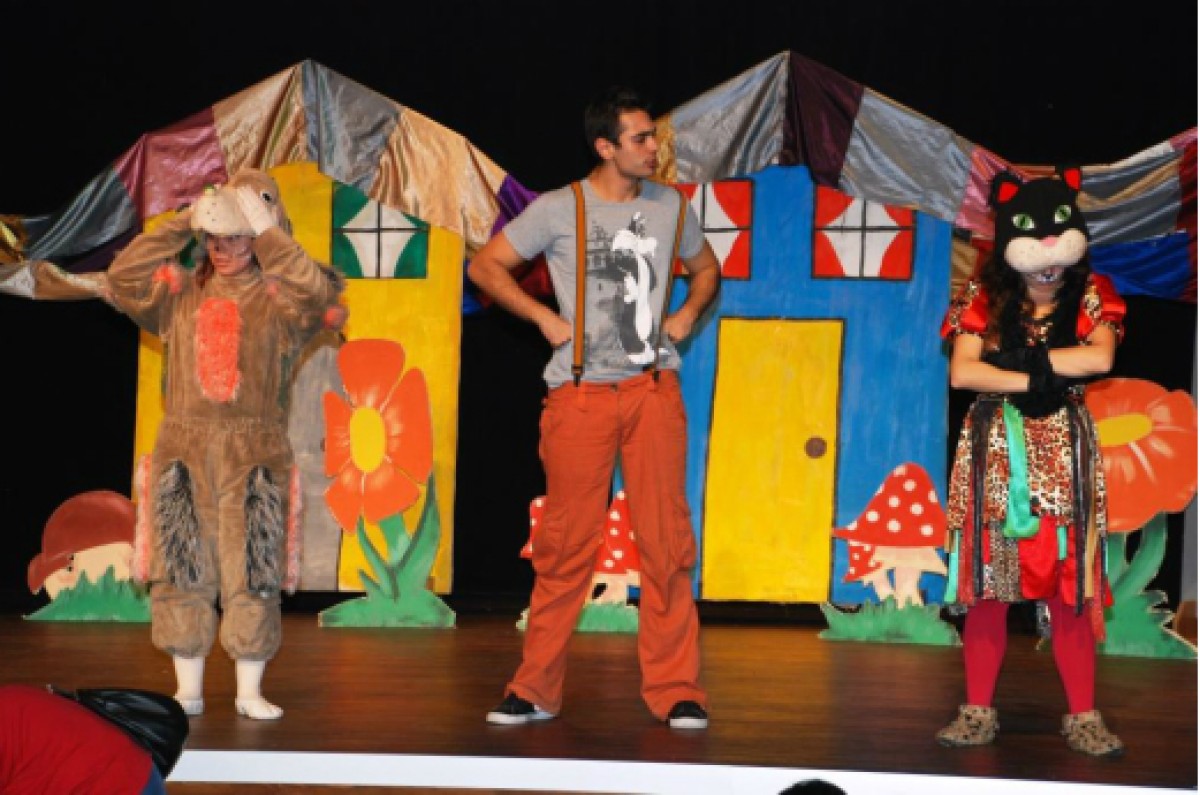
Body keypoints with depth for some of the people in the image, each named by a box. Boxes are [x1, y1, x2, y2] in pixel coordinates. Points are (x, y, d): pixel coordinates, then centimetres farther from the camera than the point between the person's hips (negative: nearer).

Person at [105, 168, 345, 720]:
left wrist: (267, 230, -14)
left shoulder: (278, 298, 4)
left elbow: (316, 294, -16)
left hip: (256, 453, -2)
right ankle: (189, 689, 12)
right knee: (182, 570, 3)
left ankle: (249, 690, 8)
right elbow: (123, 278, -1)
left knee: (253, 571, -1)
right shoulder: (180, 293, 12)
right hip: (184, 449, 2)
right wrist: (181, 224, -3)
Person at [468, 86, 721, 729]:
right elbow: (485, 266, 4)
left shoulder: (670, 207, 9)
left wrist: (686, 316, 9)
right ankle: (535, 689, 12)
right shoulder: (559, 210, -1)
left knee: (666, 541, 0)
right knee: (566, 544, 1)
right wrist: (545, 318, -3)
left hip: (654, 390, 3)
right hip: (581, 394, -2)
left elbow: (705, 269, 27)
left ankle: (675, 690, 7)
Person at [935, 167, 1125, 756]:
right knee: (987, 584, 1)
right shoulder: (984, 298, 1)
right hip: (994, 453, 0)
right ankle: (978, 713, 9)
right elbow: (960, 373, -10)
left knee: (1070, 587, -1)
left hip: (1062, 453, 0)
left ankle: (1083, 716, 7)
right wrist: (1033, 381, -15)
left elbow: (1100, 358, -17)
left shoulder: (1090, 296, 1)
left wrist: (1020, 359, -14)